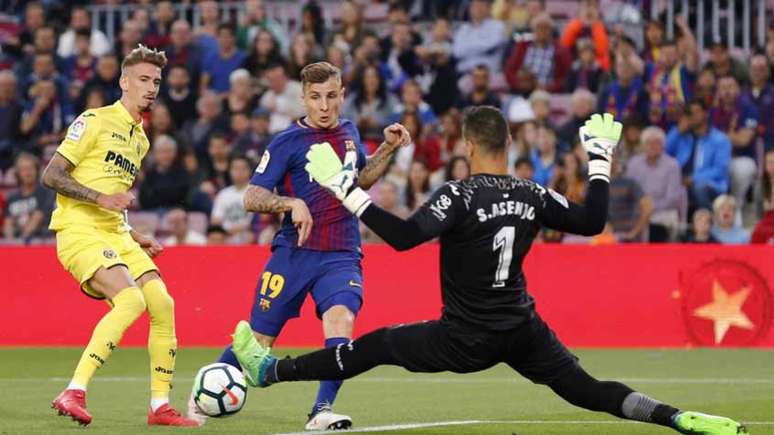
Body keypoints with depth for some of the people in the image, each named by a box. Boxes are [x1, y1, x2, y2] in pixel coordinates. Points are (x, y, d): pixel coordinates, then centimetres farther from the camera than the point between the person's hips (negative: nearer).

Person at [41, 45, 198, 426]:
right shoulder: (95, 121, -4)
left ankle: (160, 406, 5)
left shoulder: (140, 139, 21)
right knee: (131, 299, -27)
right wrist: (101, 198, -21)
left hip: (114, 235, 8)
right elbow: (51, 176, -10)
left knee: (163, 305, -4)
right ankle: (74, 393, -28)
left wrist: (135, 238, 17)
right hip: (78, 232, -8)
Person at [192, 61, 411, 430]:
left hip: (341, 257, 3)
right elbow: (252, 198, -9)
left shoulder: (348, 132, 10)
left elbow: (362, 179, 28)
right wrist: (292, 203, -25)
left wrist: (388, 148, 12)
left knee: (340, 320, -26)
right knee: (259, 340, 4)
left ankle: (322, 412, -27)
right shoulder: (287, 142, -7)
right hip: (295, 252, -3)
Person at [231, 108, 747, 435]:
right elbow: (592, 222, 8)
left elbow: (404, 236, -29)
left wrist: (346, 189, -26)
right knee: (588, 390, 7)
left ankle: (270, 369, 17)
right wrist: (600, 163, 19)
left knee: (373, 348, 8)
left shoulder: (460, 195, -18)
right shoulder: (533, 195, -2)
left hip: (466, 341, -4)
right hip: (524, 331, 4)